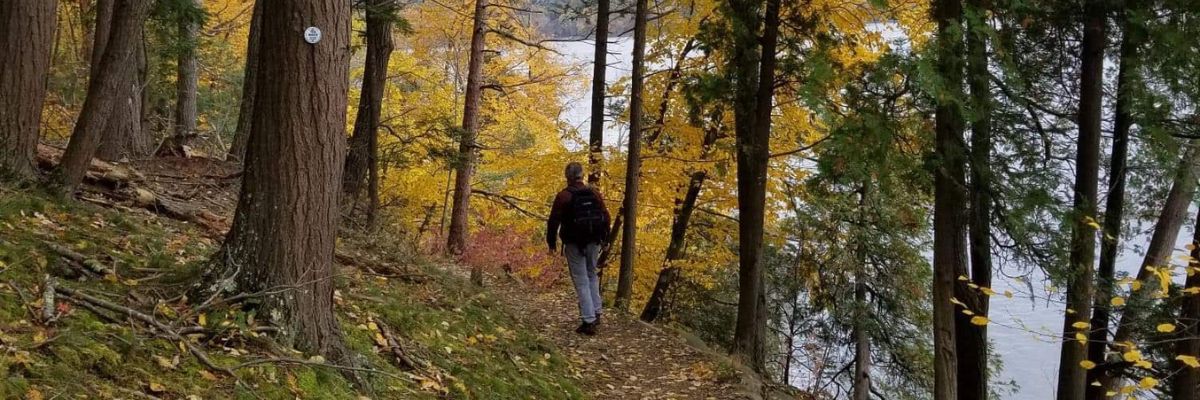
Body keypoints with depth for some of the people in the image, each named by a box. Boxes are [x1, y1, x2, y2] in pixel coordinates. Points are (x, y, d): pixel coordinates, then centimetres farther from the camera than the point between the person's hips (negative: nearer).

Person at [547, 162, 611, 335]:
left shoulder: (563, 196, -10)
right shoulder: (594, 193, 3)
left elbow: (553, 221, -10)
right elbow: (605, 216, 7)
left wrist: (551, 243, 2)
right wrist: (603, 238, 20)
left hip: (574, 244, -4)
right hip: (593, 243, 4)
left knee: (581, 282, 0)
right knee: (592, 276, 22)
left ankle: (589, 321, -3)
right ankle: (596, 313, 19)